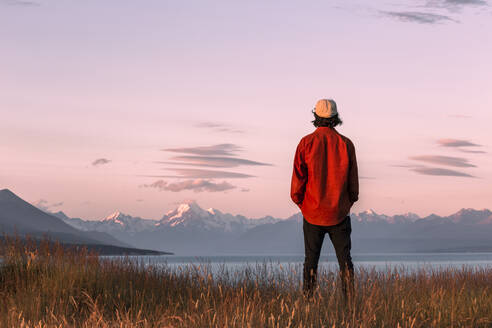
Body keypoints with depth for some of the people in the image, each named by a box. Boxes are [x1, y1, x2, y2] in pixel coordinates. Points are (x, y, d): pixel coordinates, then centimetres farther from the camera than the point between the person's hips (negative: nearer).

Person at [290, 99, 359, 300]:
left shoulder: (306, 143, -6)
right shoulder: (346, 144, -2)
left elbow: (298, 179, -6)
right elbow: (353, 180, 2)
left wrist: (299, 202, 9)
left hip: (313, 213, -1)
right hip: (339, 214, 1)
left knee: (311, 261, 8)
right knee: (345, 259, 7)